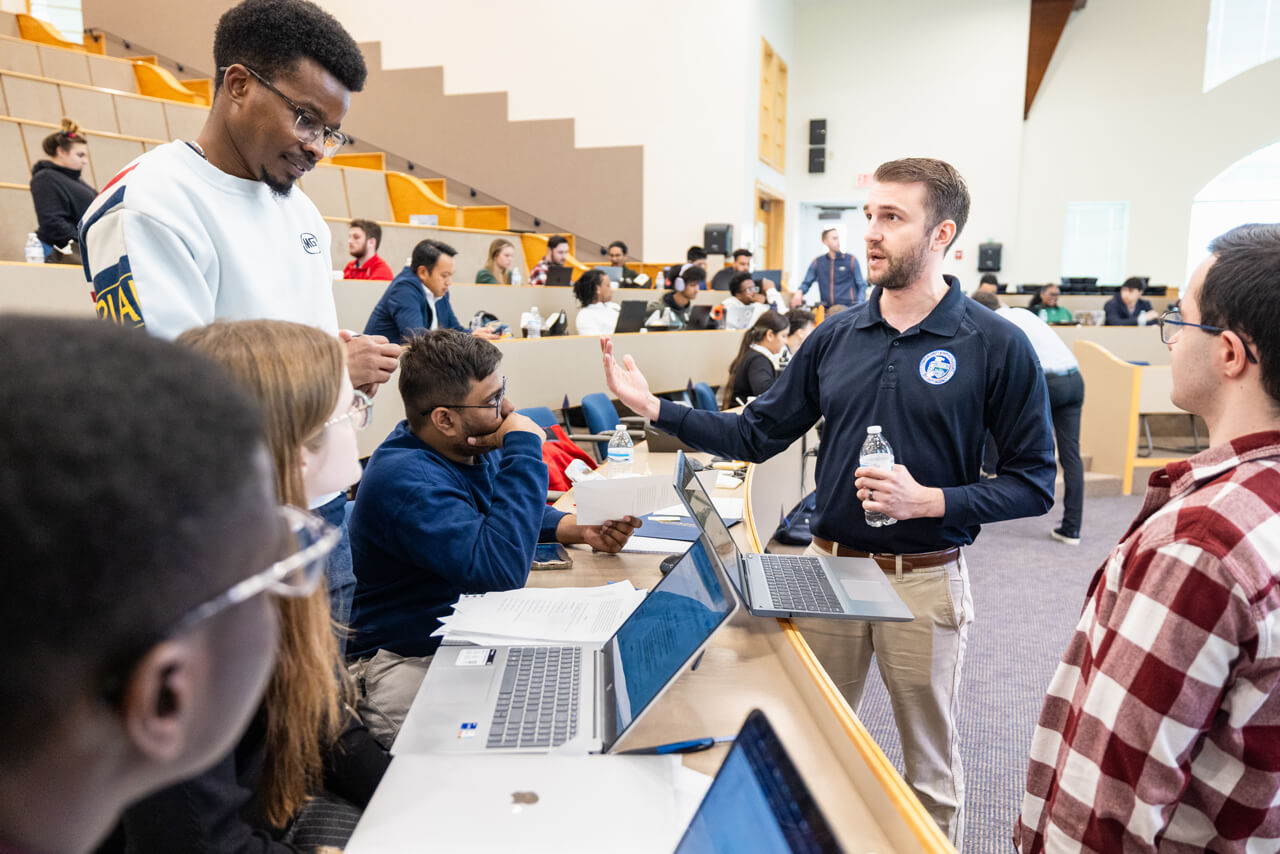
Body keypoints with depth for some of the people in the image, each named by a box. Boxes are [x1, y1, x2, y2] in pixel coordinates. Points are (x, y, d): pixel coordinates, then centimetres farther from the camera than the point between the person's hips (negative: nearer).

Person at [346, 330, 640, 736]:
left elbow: (503, 513, 21)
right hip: (408, 659, -8)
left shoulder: (472, 446, 1)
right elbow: (502, 569, -38)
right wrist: (524, 448, -29)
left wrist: (579, 529, 2)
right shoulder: (406, 481, -27)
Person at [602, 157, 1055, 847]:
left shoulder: (996, 345, -10)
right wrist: (653, 407, -6)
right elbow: (757, 434, 4)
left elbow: (1034, 482, -8)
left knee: (930, 763, 16)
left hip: (924, 578, -3)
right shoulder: (836, 337, 2)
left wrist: (930, 500, -23)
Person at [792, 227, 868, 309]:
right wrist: (799, 292, -8)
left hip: (847, 308, -2)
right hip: (826, 309, 2)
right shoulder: (817, 262, 13)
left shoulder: (851, 260, 7)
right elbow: (806, 283, 15)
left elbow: (861, 286, 8)